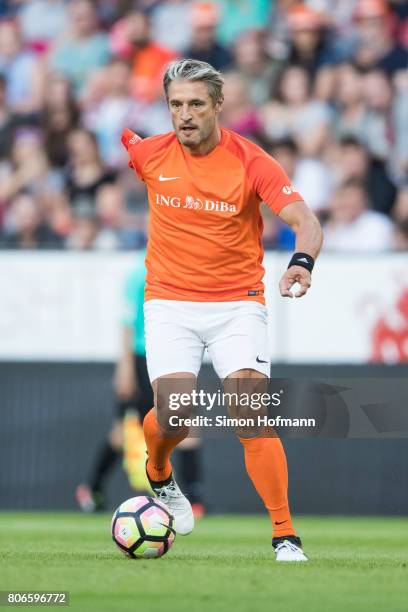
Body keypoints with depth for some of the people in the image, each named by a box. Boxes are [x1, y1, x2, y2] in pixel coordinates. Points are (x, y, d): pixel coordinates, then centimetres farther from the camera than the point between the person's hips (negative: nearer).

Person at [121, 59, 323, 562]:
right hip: (170, 303, 1)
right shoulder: (151, 154, -2)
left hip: (238, 303, -1)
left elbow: (305, 221, -20)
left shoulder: (251, 161, -11)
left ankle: (286, 539, -10)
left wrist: (302, 262, -37)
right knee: (173, 417, -14)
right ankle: (159, 477, 23)